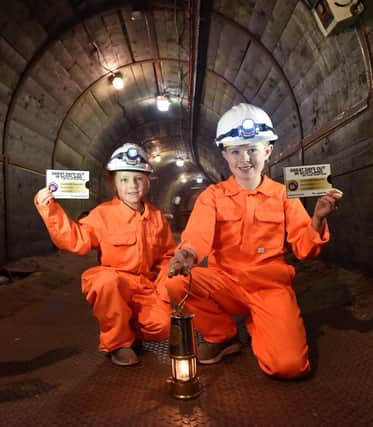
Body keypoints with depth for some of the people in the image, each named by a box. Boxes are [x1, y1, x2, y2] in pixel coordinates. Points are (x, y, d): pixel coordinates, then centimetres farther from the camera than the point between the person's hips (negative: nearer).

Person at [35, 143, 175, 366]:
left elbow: (167, 255, 10)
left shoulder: (157, 217, 3)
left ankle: (131, 327, 18)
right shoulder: (103, 214, -7)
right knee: (107, 279, -38)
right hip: (111, 285, -2)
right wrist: (51, 210, -22)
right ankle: (118, 342, -12)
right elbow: (75, 239, -14)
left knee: (163, 326, -19)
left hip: (145, 288, 3)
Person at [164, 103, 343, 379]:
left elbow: (304, 249, 0)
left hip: (271, 286, -1)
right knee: (175, 282, -28)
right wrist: (188, 253, -37)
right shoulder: (212, 196, 5)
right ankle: (222, 335, 2)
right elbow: (198, 234, -14)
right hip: (225, 282, 1)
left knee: (288, 366, -23)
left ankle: (256, 324, 13)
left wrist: (318, 219, -21)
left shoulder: (284, 195, 5)